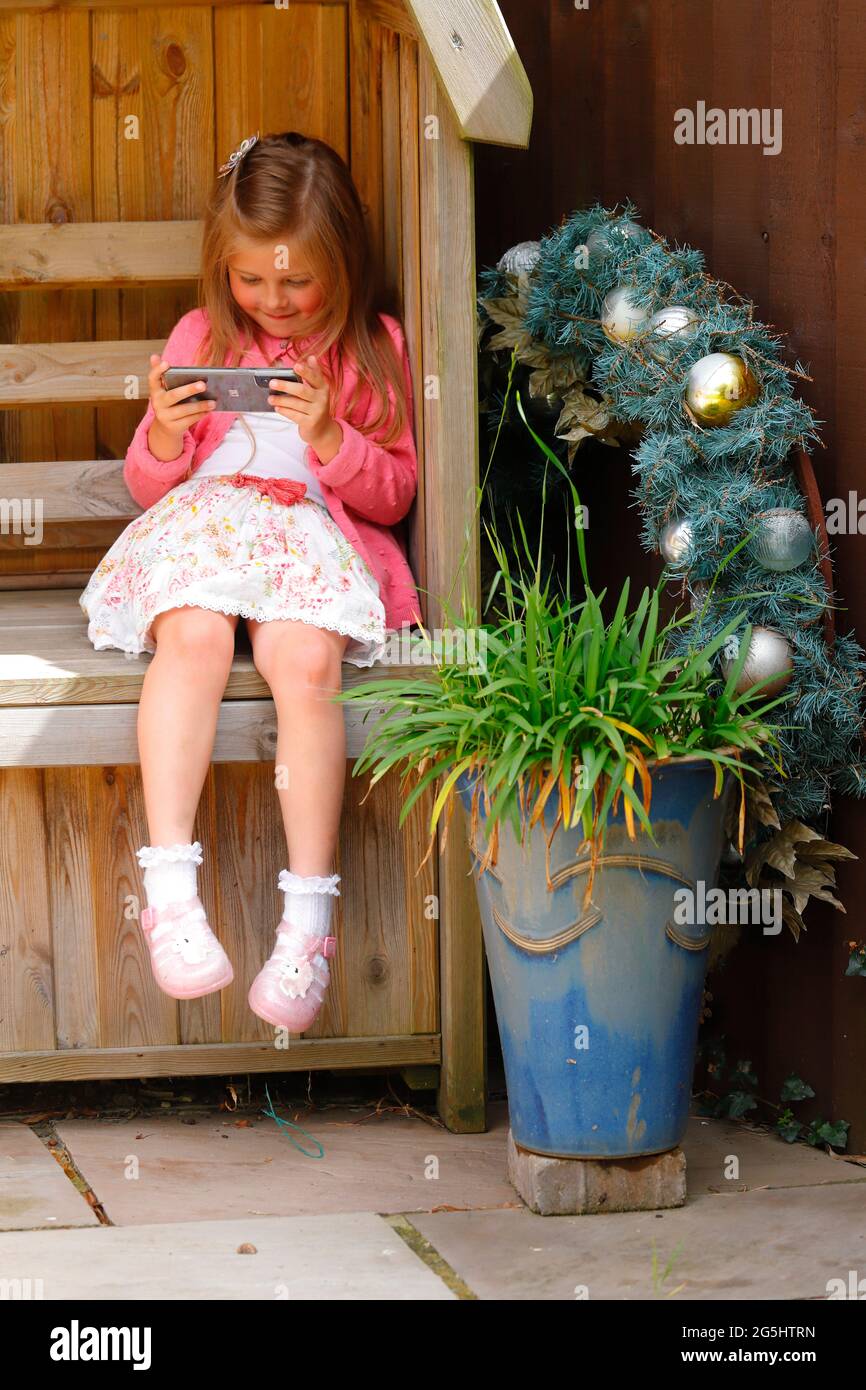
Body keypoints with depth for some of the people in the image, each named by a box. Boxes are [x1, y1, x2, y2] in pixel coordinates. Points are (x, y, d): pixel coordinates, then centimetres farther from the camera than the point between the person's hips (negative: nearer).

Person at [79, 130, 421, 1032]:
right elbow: (149, 488, 16)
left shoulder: (374, 348, 12)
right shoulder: (203, 339, 16)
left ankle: (307, 915, -30)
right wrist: (165, 435, -8)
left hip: (317, 532, -1)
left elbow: (395, 494, 9)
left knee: (305, 660, -35)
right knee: (193, 635, -36)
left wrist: (329, 437, -10)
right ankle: (169, 889, -40)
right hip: (200, 522, 1)